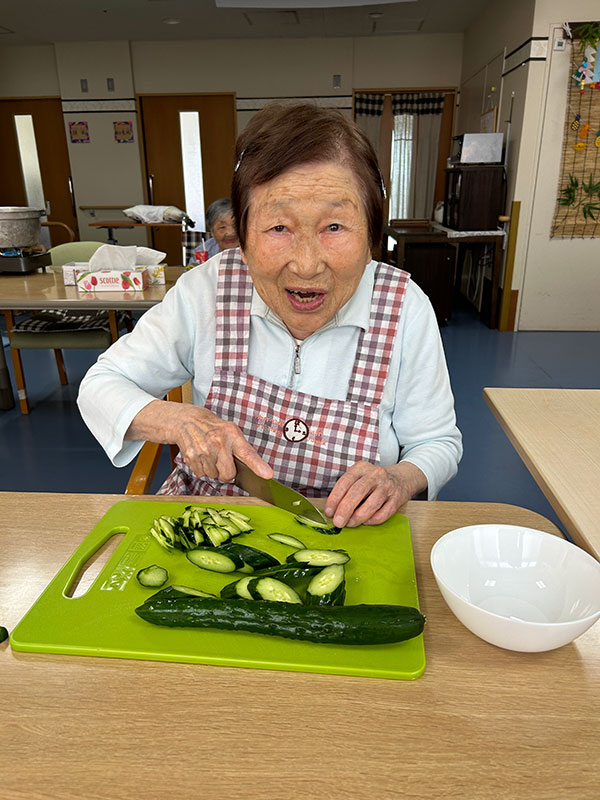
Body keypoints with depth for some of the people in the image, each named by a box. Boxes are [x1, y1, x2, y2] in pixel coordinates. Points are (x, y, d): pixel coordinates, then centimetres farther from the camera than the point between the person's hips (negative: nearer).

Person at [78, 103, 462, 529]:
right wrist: (176, 420, -24)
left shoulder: (405, 309, -14)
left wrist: (401, 479, -25)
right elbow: (100, 385, -4)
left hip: (340, 544, 1)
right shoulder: (205, 290, -13)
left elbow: (439, 443, -2)